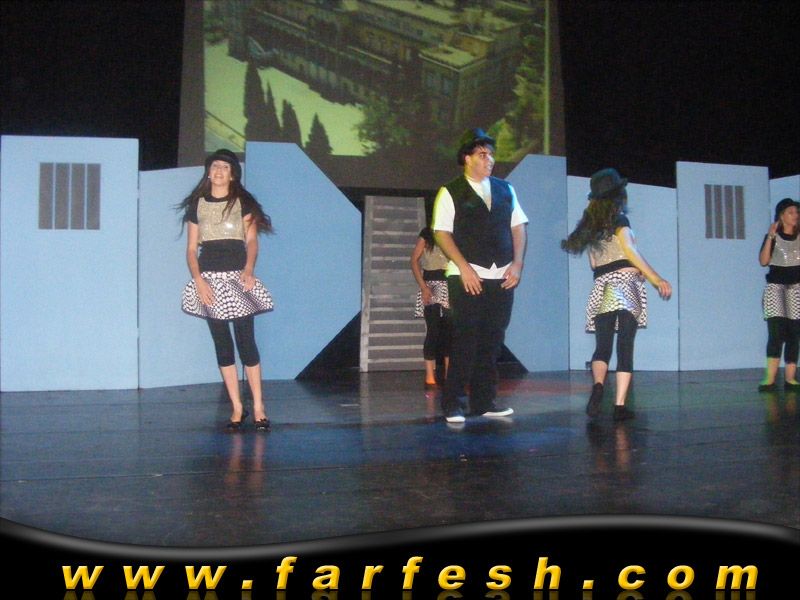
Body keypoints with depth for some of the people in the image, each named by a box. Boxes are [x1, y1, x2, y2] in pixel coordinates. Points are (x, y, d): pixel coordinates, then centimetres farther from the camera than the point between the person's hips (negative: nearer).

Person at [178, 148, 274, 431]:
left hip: (237, 278, -2)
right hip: (209, 280, 2)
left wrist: (248, 270, -20)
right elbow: (191, 249, 7)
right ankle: (236, 408, 10)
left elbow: (252, 241, -3)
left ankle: (258, 407, 0)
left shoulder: (243, 203, 5)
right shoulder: (196, 205, 10)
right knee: (222, 344, 3)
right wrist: (198, 279, -7)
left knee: (246, 341, -7)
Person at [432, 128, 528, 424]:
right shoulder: (450, 192, 0)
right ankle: (452, 404, 2)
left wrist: (517, 264, 0)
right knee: (465, 341, -6)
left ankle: (484, 401, 15)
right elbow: (441, 233, -6)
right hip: (467, 277, -5)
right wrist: (464, 267, -15)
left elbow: (518, 227, 13)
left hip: (502, 277, 5)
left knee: (492, 342, 7)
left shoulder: (505, 189, 15)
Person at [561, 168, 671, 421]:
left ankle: (598, 385, -23)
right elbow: (631, 252, -9)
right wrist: (657, 280, -9)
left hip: (602, 289, 5)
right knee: (625, 348, -3)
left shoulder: (590, 224, 17)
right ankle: (620, 406, -8)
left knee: (602, 347, 6)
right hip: (626, 284, -4)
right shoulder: (618, 219, 0)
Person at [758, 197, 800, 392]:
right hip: (776, 286, -3)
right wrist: (770, 237, -17)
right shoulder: (773, 236, 2)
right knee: (776, 332, -14)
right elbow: (763, 261, -11)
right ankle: (770, 379, -16)